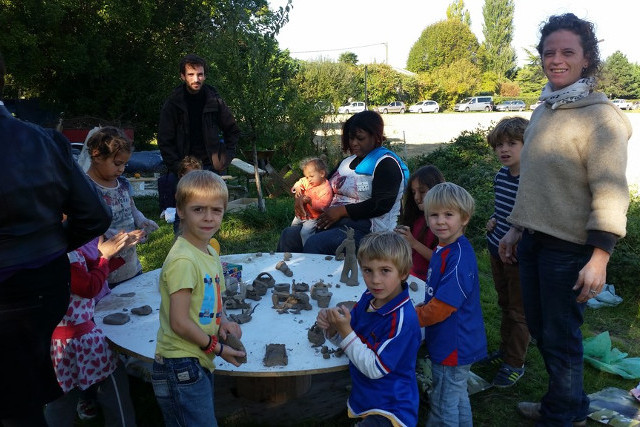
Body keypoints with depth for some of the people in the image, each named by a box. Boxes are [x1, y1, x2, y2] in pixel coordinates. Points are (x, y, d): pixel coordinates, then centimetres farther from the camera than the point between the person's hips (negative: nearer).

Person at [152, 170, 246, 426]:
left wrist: (223, 321, -2)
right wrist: (216, 347, -11)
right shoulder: (183, 260, -21)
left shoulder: (210, 253, 7)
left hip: (200, 364, 9)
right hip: (181, 367, -9)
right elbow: (179, 323, -21)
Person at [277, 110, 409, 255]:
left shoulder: (386, 164, -4)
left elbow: (382, 204, -16)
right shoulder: (348, 162, 22)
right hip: (333, 221, 9)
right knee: (288, 235, -5)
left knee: (314, 244, -30)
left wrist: (341, 211, -17)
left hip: (366, 228, -8)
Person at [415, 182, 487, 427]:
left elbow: (440, 308, -26)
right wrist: (419, 308, 8)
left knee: (443, 407, 9)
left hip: (453, 346, -9)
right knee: (458, 397, 26)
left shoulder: (459, 258, -26)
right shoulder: (444, 250, 5)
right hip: (454, 343, 9)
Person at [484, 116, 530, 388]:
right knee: (505, 305, 22)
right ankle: (506, 350, 40)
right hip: (497, 251, 8)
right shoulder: (501, 175, 3)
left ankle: (515, 364, 24)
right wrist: (493, 221, 2)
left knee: (519, 312, 9)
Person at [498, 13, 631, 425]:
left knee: (560, 337, 7)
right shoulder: (543, 111, 10)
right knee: (539, 328, 19)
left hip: (569, 247, -8)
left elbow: (610, 191, -18)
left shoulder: (600, 116, -13)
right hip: (534, 239, 8)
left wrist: (599, 256, -23)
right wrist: (516, 228, 17)